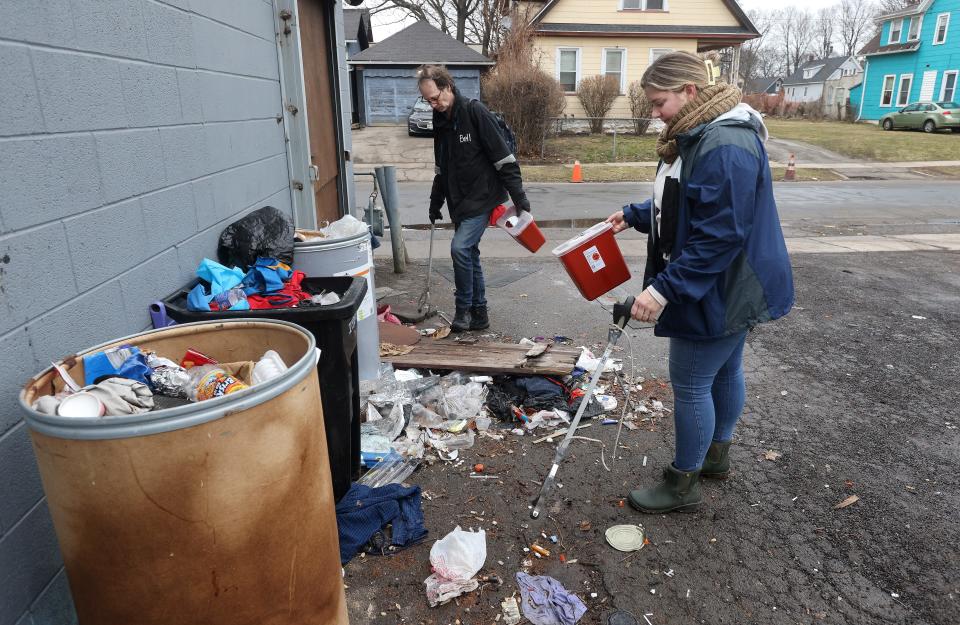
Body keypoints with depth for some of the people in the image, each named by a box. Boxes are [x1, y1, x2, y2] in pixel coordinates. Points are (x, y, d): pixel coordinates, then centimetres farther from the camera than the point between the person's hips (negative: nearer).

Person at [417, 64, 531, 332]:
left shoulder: (475, 112, -14)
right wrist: (435, 203, 22)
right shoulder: (441, 120, 9)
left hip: (483, 197, -8)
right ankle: (479, 314, 20)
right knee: (469, 253, 10)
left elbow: (504, 158, -16)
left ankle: (464, 309, -2)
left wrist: (519, 197, -18)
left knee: (460, 247, -19)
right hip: (459, 200, 8)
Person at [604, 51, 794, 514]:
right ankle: (716, 455, 42)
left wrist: (663, 289, -30)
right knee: (724, 371, 22)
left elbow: (720, 236, -30)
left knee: (690, 383, 1)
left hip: (718, 292, -10)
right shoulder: (697, 135, 8)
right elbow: (677, 207, 19)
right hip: (727, 287, 10)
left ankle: (683, 483, 19)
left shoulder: (726, 146, -26)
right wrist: (633, 215, 8)